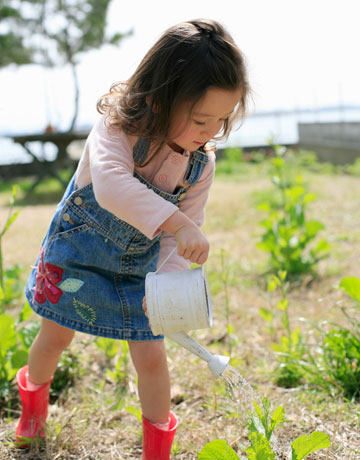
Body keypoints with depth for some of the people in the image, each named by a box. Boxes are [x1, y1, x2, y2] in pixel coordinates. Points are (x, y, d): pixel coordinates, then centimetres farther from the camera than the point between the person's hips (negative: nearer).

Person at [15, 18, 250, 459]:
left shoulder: (201, 163, -16)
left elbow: (182, 237, -14)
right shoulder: (117, 128, -30)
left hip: (139, 268, 2)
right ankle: (34, 401, 49)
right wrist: (176, 222, -58)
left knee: (151, 357, 1)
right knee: (54, 338, 14)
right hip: (77, 253, -2)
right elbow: (111, 185, -50)